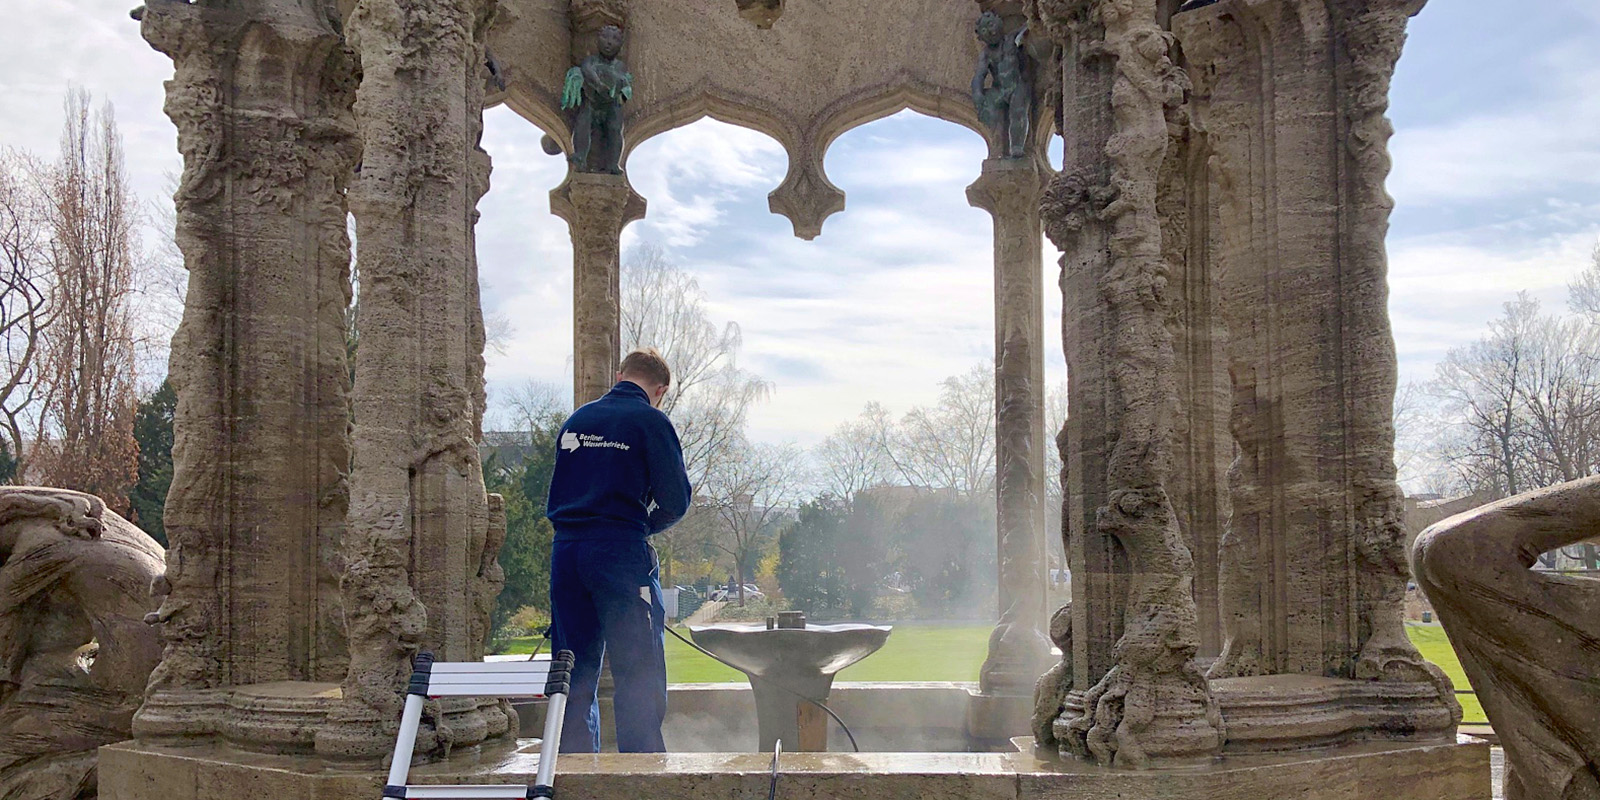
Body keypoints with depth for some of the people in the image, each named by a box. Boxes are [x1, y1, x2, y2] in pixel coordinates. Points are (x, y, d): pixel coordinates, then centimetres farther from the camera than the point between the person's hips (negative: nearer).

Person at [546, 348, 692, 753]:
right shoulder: (650, 421, -2)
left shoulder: (576, 420, 16)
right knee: (639, 675, -1)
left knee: (574, 674, 11)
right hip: (621, 552, -6)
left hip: (565, 551, 6)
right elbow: (675, 500, -5)